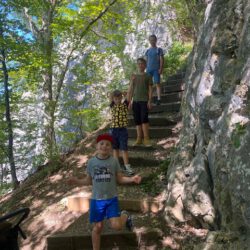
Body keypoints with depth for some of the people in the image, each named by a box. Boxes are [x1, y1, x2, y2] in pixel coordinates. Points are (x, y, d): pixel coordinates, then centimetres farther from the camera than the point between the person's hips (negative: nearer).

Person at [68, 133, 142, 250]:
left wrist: (132, 179, -15)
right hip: (96, 200, 1)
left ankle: (125, 215, 23)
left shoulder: (114, 161, -4)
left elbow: (120, 179, 1)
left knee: (116, 226, -12)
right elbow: (88, 180, 7)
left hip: (112, 199, -1)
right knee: (97, 227, 7)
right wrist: (77, 181, -11)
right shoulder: (91, 162, -2)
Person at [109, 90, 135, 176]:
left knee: (124, 148, 0)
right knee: (115, 148, 11)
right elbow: (110, 97, -11)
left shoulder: (125, 105, 0)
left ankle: (127, 166, 9)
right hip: (113, 130, 2)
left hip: (123, 130, -2)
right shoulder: (112, 106, 3)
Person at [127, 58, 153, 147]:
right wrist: (129, 101, 6)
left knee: (144, 118, -15)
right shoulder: (134, 76, 16)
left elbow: (150, 89, 4)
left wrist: (149, 101, -7)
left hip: (144, 100, -3)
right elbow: (130, 90, 14)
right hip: (135, 101, 3)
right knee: (137, 120, 2)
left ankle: (146, 139, -10)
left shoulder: (148, 76, 9)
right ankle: (139, 139, 6)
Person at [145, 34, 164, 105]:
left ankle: (158, 99, -10)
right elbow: (146, 60, 17)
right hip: (149, 69, 4)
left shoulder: (159, 49, 5)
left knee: (157, 83, -8)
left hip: (156, 69, -4)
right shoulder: (148, 50, 16)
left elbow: (162, 60, -1)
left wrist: (161, 68, -12)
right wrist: (146, 68, 8)